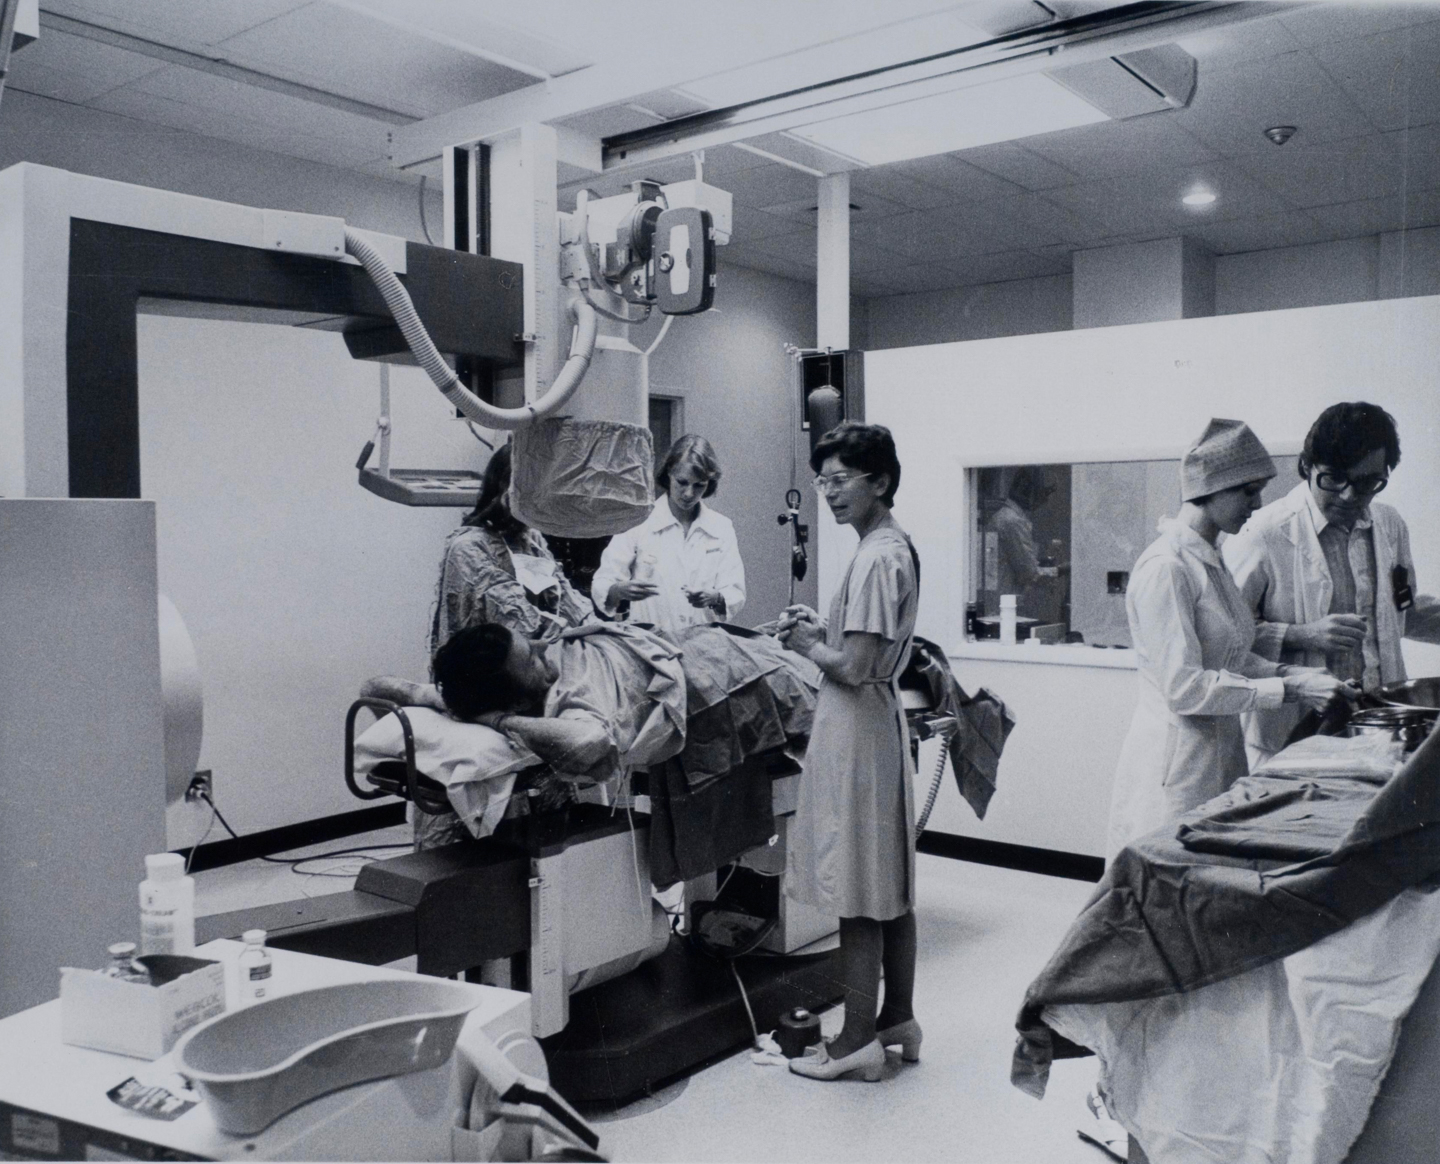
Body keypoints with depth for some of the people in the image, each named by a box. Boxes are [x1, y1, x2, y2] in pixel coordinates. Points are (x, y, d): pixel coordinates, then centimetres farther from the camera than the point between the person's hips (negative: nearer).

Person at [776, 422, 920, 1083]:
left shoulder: (876, 559, -19)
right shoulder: (895, 547, 11)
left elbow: (853, 667, -23)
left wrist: (809, 647, -6)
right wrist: (820, 630, 8)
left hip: (854, 731, -10)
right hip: (880, 723, 10)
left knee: (858, 896, 0)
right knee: (890, 888, 16)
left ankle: (858, 1042, 11)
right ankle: (898, 1020, 28)